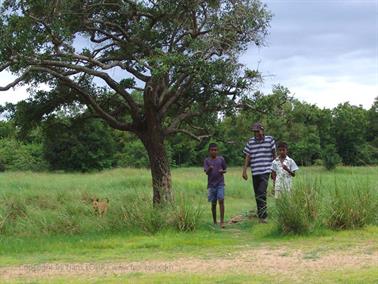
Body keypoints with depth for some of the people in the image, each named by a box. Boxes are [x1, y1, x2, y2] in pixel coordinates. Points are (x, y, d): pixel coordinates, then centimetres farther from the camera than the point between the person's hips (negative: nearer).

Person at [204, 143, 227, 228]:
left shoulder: (221, 159, 4)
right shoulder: (207, 160, 2)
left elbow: (225, 169, 12)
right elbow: (206, 172, -8)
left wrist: (222, 171, -11)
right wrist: (209, 169, -30)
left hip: (220, 183, -1)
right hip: (211, 184, 1)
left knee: (221, 200, -14)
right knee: (213, 203, 8)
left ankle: (222, 221, -14)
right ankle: (214, 222, 20)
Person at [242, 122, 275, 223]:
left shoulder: (270, 140, 0)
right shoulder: (251, 142, 7)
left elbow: (274, 154, 7)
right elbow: (247, 156, 8)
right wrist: (244, 170, 2)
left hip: (265, 170, -4)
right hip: (255, 172, 4)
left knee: (262, 193, -17)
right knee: (257, 194, 9)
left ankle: (263, 215, -15)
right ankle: (261, 214, 21)